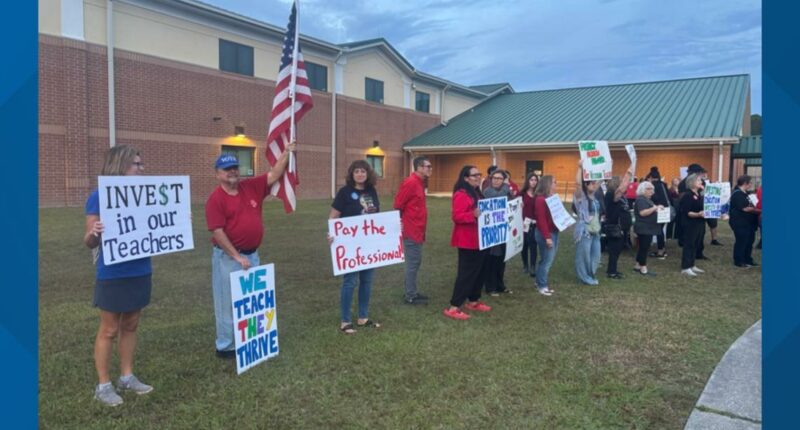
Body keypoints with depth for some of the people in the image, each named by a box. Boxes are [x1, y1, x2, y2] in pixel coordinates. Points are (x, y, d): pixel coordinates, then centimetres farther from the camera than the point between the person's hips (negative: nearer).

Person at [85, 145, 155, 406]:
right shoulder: (99, 197, -12)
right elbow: (89, 242, -12)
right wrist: (93, 233, -34)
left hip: (140, 272, 6)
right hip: (113, 276, -6)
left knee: (131, 326, 16)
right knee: (109, 330, 5)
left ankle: (127, 377, 29)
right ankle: (103, 385, 19)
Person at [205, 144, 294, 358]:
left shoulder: (252, 187, 5)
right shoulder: (216, 199, -11)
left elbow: (274, 175, 6)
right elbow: (217, 232, -15)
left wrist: (287, 152, -4)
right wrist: (237, 256, -17)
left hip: (252, 254, 6)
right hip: (228, 257, -6)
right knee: (229, 303, 4)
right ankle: (225, 346, 16)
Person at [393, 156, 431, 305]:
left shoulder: (419, 182, 13)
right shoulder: (410, 182, -17)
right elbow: (398, 205, -18)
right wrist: (401, 223, -12)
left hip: (416, 231, 10)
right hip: (411, 231, -10)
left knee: (415, 262, 15)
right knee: (413, 263, -3)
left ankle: (412, 292, 24)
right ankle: (410, 296, 5)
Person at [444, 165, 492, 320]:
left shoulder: (477, 193, 15)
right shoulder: (461, 195, -16)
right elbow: (457, 216, -24)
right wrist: (473, 214, -37)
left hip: (479, 239, 10)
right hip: (467, 241, -10)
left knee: (479, 271, 15)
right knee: (466, 273, -8)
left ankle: (473, 301, 28)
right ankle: (453, 307, -3)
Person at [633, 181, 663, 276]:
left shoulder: (647, 199, 18)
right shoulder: (641, 200, -15)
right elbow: (643, 213, -27)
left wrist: (657, 209, 11)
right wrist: (655, 208, -26)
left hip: (648, 228, 11)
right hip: (644, 228, -11)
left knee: (643, 247, 14)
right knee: (644, 247, -7)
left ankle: (638, 266, 21)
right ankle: (643, 269, -4)